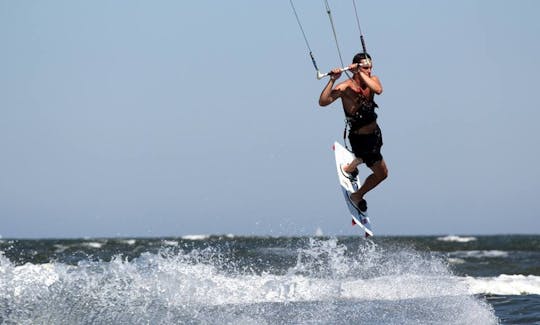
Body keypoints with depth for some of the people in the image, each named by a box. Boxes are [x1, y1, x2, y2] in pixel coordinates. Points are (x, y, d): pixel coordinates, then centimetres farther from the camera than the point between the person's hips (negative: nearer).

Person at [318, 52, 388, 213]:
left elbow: (378, 89, -32)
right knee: (382, 173, 1)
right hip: (360, 138, -7)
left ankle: (349, 168, 66)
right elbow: (323, 102, -36)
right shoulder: (346, 87, -24)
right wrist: (332, 81, -44)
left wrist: (361, 74, -36)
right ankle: (357, 196, 23)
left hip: (375, 133, 7)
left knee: (368, 157, 37)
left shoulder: (372, 80, -8)